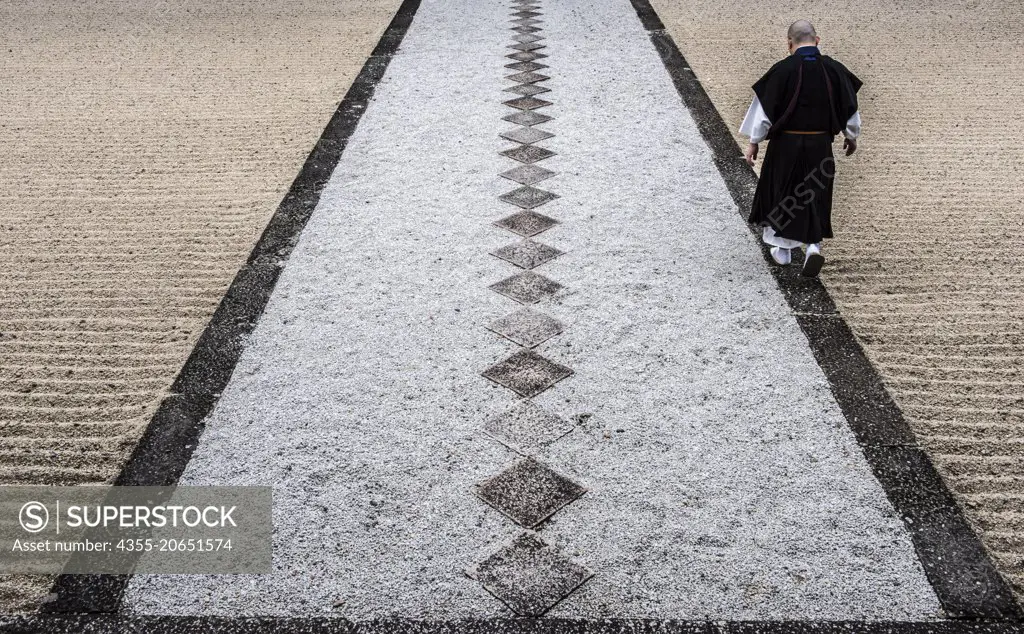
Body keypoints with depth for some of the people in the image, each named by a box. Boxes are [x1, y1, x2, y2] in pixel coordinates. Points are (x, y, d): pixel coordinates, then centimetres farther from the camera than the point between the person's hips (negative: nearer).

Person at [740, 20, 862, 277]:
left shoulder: (782, 70, -13)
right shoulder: (834, 69, -3)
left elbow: (765, 108, -11)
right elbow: (849, 106, 6)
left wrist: (753, 142, -1)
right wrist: (851, 137, 21)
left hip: (785, 144, -2)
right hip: (820, 145, 2)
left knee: (782, 193, 15)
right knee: (814, 196, 15)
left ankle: (783, 249, 24)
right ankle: (813, 245, -3)